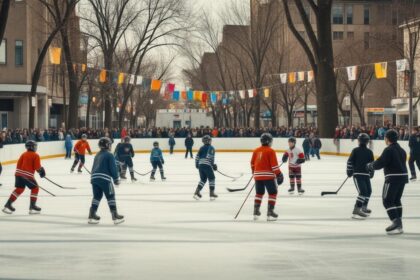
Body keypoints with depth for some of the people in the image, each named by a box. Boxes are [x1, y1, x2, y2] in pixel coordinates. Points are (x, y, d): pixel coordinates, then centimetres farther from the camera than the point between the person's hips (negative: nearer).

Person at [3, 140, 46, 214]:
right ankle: (32, 207, 5)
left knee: (19, 189, 17)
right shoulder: (36, 155, -1)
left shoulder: (24, 154, 16)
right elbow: (37, 167, -7)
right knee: (35, 188, 9)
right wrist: (41, 170, 11)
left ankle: (8, 205, 12)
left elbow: (19, 164, 13)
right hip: (28, 175, -7)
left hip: (19, 173, 7)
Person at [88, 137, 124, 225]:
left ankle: (92, 215, 11)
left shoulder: (97, 155, 20)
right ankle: (115, 216, -1)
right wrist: (116, 179, 0)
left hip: (94, 177, 7)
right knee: (111, 197, 0)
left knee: (97, 196, 14)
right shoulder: (109, 155, -3)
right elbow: (113, 168, -7)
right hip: (105, 178, -7)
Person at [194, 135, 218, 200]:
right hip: (207, 165, -6)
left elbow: (197, 156, 14)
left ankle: (197, 192, 7)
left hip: (200, 165, 6)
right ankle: (212, 194, 4)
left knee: (203, 179, 17)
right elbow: (210, 157, -15)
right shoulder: (211, 148, -2)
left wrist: (197, 165, 25)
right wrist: (213, 165, -10)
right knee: (212, 178, 6)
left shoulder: (201, 148, 17)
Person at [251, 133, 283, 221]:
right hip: (268, 175, -6)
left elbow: (252, 163, 16)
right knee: (273, 193, 3)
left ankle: (256, 212, 17)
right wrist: (278, 174, -8)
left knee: (259, 193, 19)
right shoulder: (270, 151, -9)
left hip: (258, 175, 6)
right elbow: (274, 164, -14)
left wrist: (254, 172, 29)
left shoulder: (256, 151, 9)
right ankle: (270, 212, -5)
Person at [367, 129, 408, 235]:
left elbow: (380, 163, -16)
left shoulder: (389, 150, -13)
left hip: (393, 178, -9)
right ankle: (398, 224, 18)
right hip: (403, 176, 9)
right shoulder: (401, 150, 14)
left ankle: (396, 221, -15)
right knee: (396, 200, 18)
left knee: (387, 200, -3)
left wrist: (370, 166, 3)